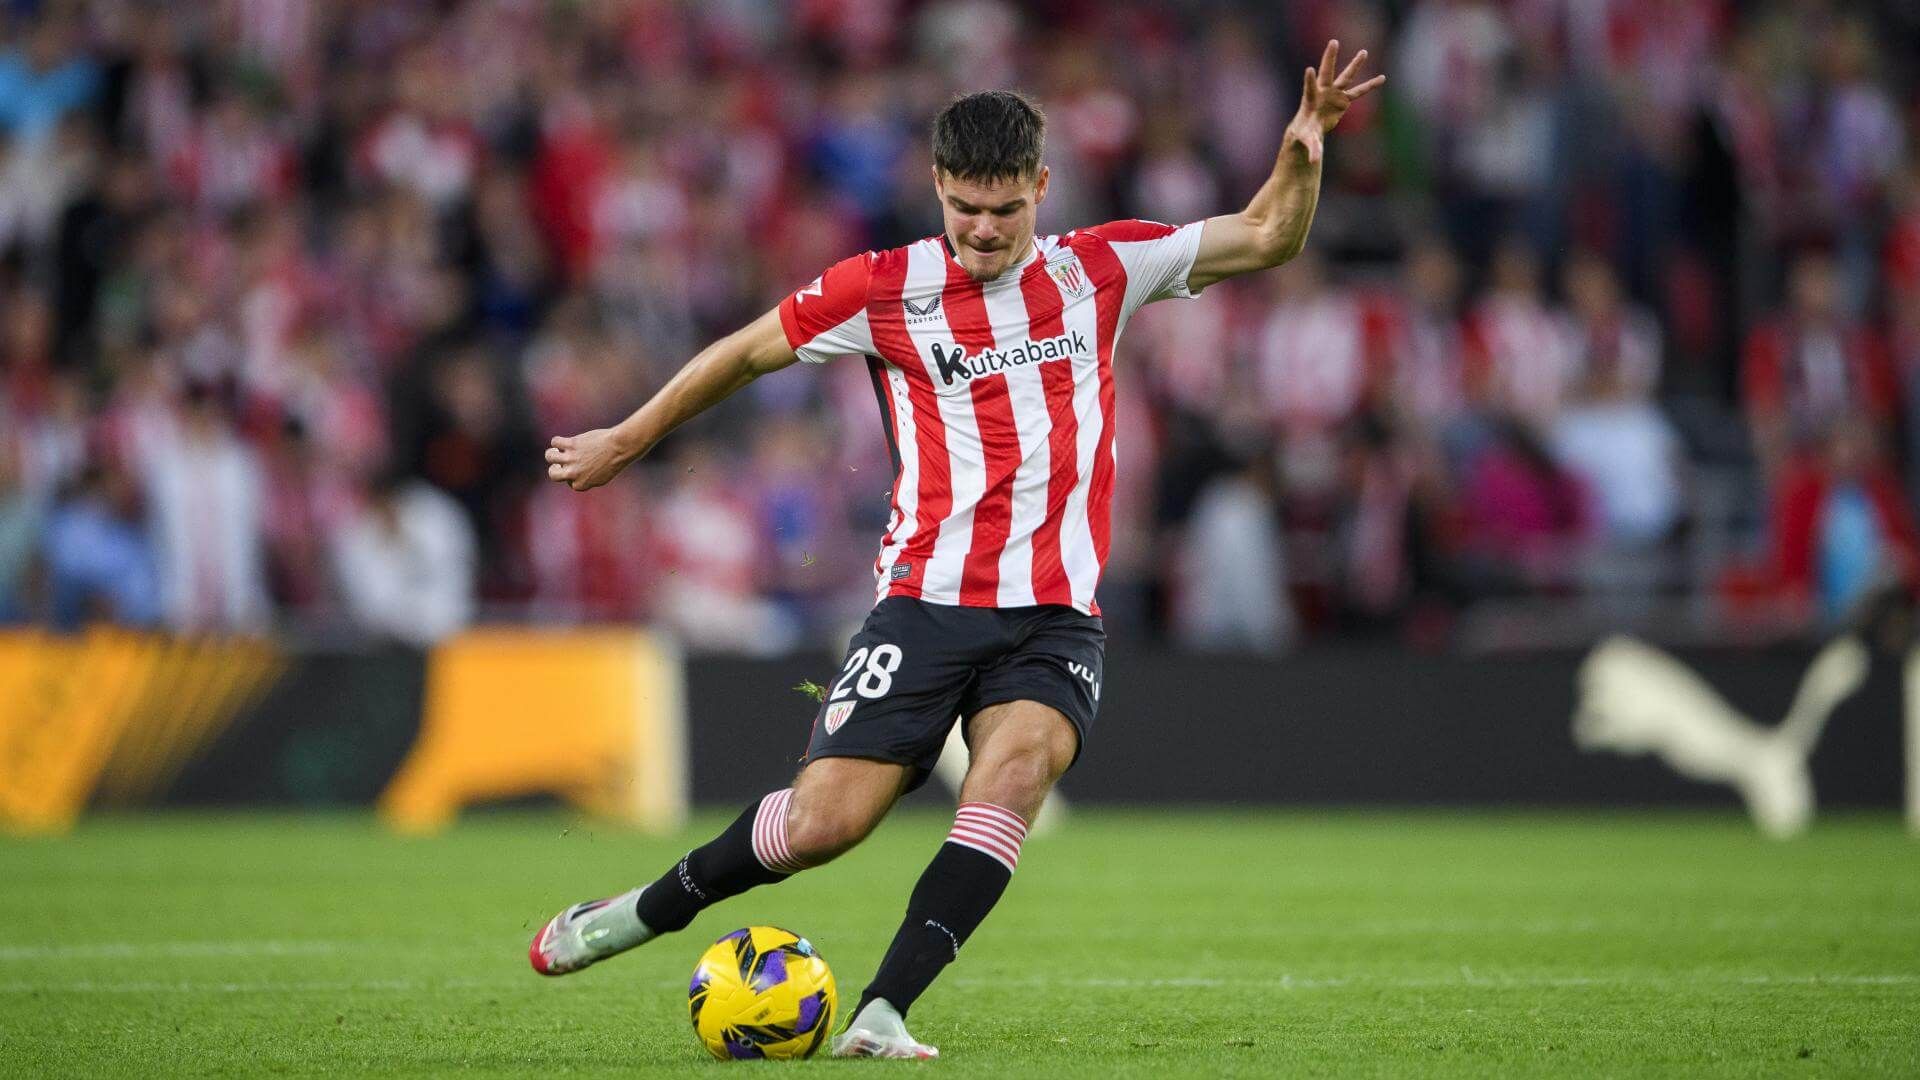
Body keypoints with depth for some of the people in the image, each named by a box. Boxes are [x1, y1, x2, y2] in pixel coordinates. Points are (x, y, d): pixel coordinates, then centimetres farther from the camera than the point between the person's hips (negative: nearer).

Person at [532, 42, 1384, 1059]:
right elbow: (745, 353, 14)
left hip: (1056, 614, 1)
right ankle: (648, 909, 17)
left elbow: (1265, 238, 14)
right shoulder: (884, 289, 2)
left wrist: (1301, 153, -4)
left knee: (1019, 764, -29)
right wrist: (626, 440, 22)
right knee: (824, 822, -11)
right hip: (926, 601, -1)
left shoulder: (1099, 269, 9)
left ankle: (881, 1013, -31)